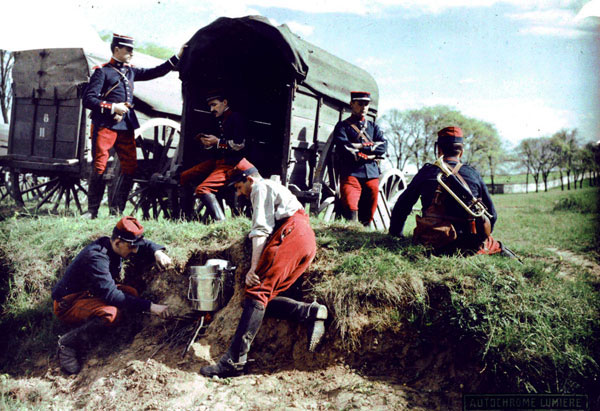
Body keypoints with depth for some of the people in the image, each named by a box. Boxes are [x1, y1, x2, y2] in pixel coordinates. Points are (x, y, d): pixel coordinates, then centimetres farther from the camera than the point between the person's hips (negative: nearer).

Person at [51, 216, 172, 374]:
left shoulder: (113, 245, -6)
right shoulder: (96, 257, -31)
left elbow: (144, 244, 9)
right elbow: (111, 295, -36)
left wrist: (157, 252, -16)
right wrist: (150, 306, -37)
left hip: (88, 295, 9)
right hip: (67, 304, -9)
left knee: (131, 293, -7)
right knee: (111, 313, -34)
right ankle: (67, 343, -13)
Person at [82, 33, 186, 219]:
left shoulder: (130, 72, 19)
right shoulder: (102, 71, 0)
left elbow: (156, 72, 23)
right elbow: (88, 99, -6)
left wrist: (177, 56, 19)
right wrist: (113, 107, -15)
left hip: (126, 127, 6)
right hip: (105, 126, -6)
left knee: (130, 168, 1)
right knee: (99, 167, -7)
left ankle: (117, 210, 9)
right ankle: (92, 210, 2)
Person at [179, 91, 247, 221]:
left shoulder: (236, 118, -7)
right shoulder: (219, 120, 20)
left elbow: (240, 144, -16)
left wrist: (217, 142, -15)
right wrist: (207, 143, 4)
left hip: (230, 163, -10)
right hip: (216, 160, 10)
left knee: (202, 189, -27)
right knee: (184, 177, 8)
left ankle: (221, 223, -29)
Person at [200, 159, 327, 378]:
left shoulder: (261, 188, 8)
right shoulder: (275, 189, 37)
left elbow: (261, 230, -6)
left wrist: (253, 268, -12)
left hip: (292, 234, -9)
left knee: (257, 292, -17)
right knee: (264, 297, 2)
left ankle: (233, 360, -24)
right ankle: (311, 312, -14)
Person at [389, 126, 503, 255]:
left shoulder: (426, 172, 2)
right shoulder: (473, 174, 3)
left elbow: (401, 207, 8)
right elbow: (491, 214, 9)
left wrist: (395, 235, 21)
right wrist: (480, 238, 27)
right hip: (471, 245, -1)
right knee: (496, 245, 30)